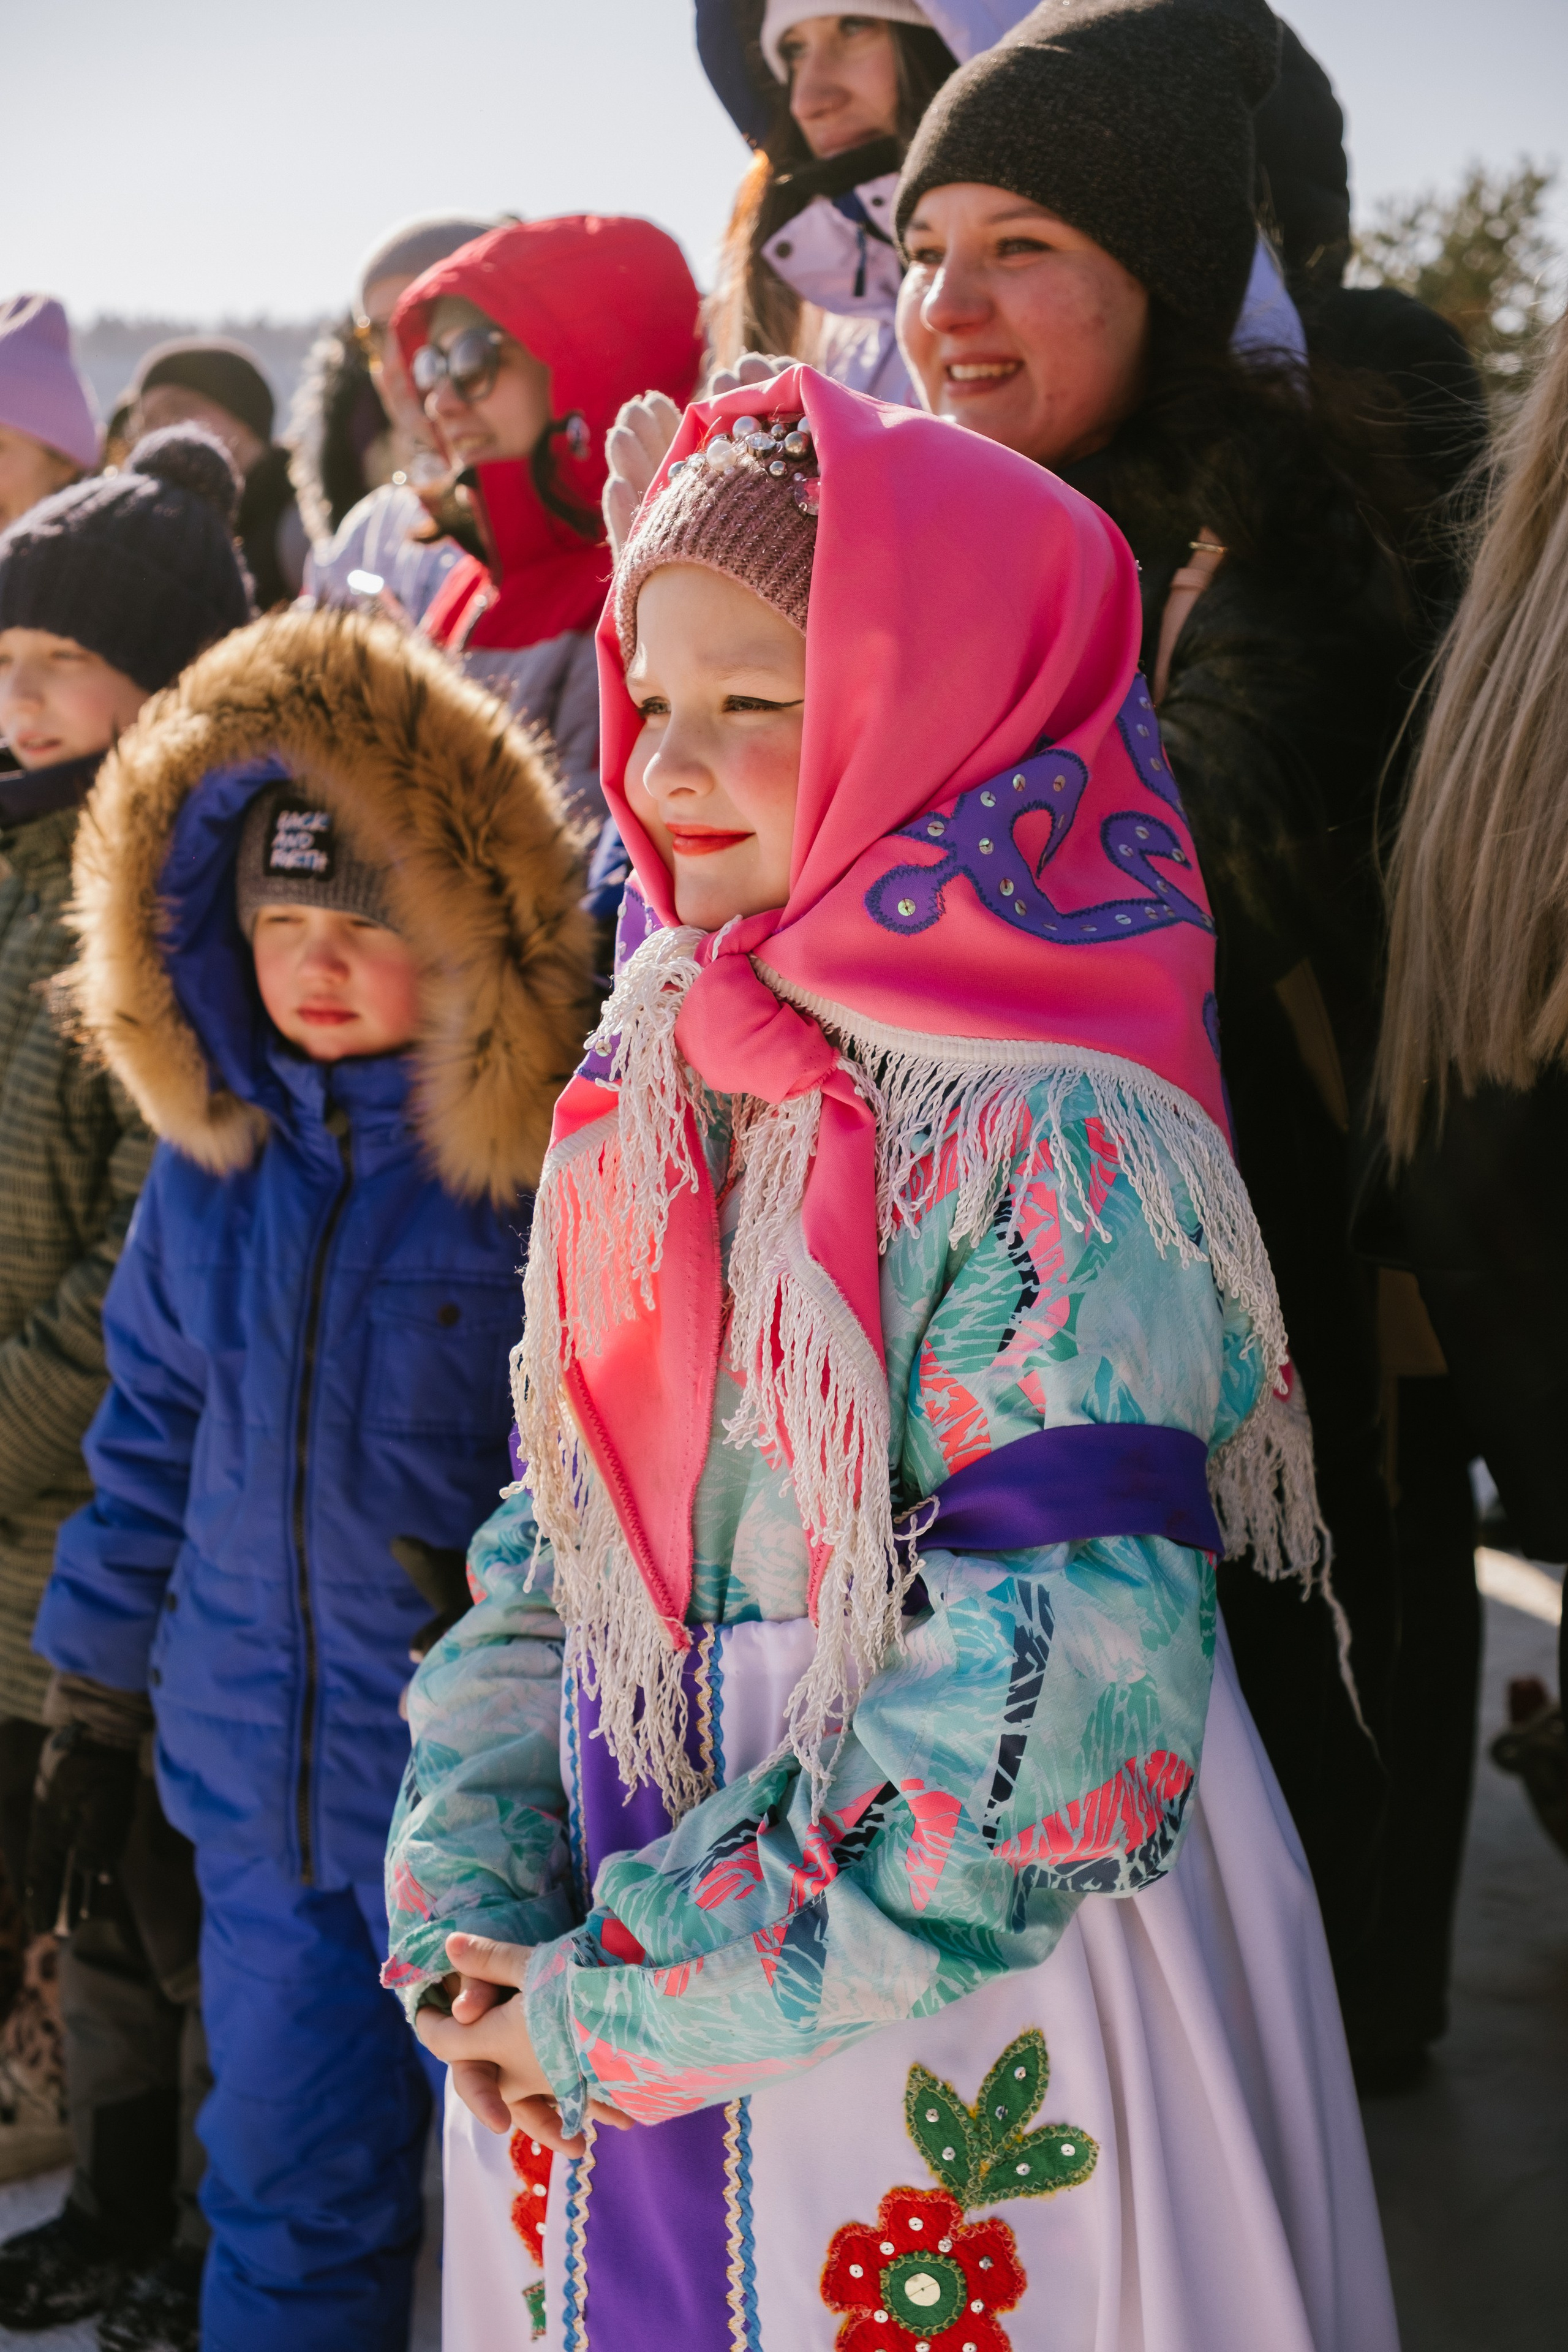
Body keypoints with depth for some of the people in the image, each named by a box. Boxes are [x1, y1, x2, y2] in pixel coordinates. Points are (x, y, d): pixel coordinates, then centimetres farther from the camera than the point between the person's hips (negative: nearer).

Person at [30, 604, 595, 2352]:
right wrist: (95, 1650, 15)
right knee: (290, 2195, 18)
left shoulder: (551, 1162, -15)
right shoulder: (214, 1154, 3)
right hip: (259, 1781, 5)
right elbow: (157, 1429, 14)